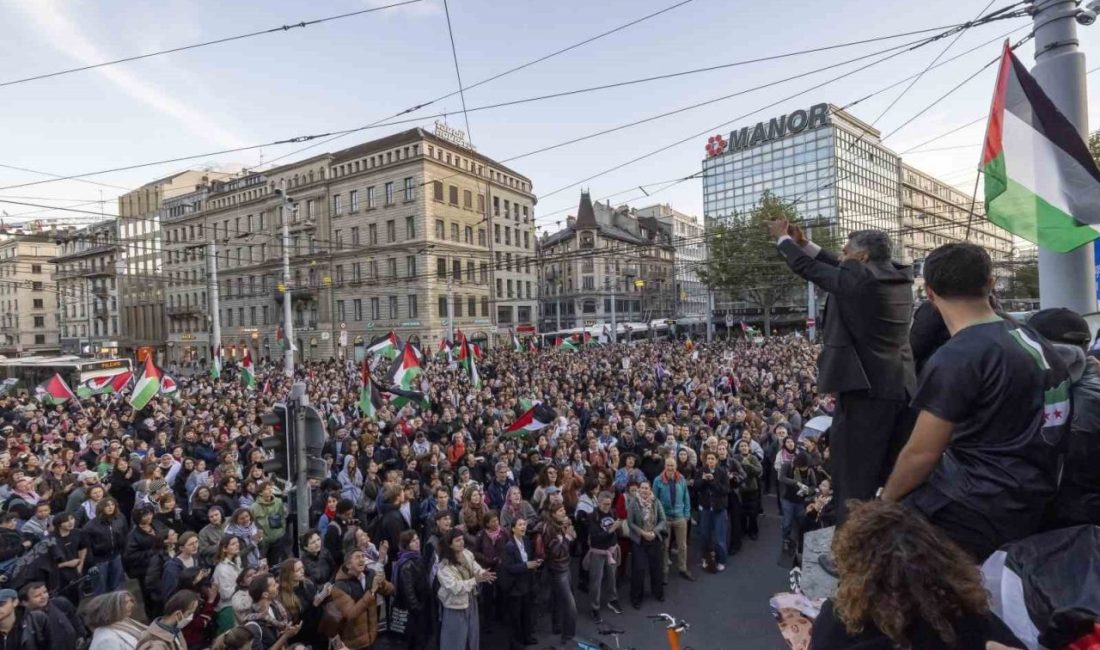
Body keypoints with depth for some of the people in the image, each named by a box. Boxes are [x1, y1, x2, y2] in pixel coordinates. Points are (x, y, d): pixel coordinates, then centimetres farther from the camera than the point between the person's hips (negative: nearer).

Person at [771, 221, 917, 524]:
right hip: (902, 388, 9)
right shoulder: (900, 278, 11)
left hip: (865, 389, -8)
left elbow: (809, 268, -1)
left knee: (855, 480, 0)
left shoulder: (858, 277, -13)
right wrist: (804, 243, 23)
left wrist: (783, 238, 15)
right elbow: (839, 269, 20)